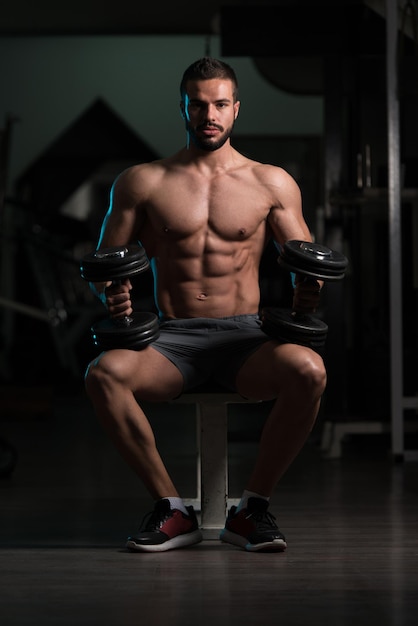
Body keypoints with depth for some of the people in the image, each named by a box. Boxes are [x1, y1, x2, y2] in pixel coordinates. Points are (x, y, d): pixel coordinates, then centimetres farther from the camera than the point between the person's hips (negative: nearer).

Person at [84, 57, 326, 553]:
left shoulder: (272, 183, 11)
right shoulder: (141, 183, 10)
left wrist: (307, 289, -13)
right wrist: (109, 292, -14)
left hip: (246, 336, 0)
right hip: (172, 339, 0)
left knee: (308, 370, -34)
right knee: (104, 373, -32)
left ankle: (252, 507, -14)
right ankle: (171, 509, -15)